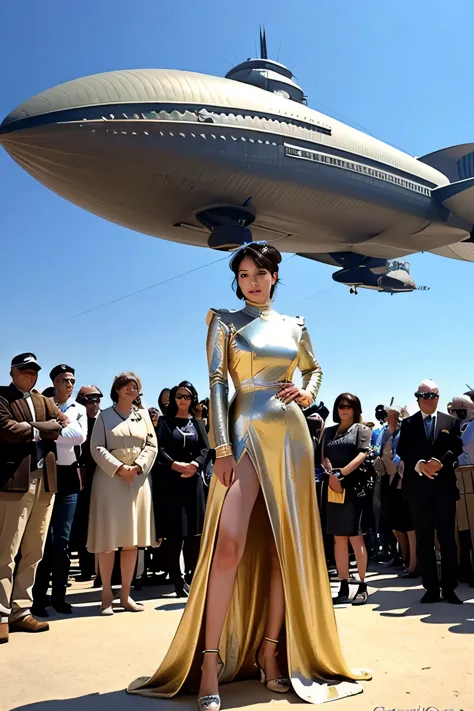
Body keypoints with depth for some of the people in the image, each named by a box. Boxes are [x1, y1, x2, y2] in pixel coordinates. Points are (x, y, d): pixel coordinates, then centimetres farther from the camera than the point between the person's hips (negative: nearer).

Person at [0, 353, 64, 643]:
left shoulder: (42, 400, 20)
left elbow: (64, 424, 6)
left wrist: (32, 428, -6)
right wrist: (41, 430, -3)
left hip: (45, 480, 7)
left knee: (34, 552, 10)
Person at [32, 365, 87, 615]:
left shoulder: (79, 409, 10)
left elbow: (81, 436, -7)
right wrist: (64, 427, -13)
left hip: (68, 476, 3)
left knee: (62, 540, 6)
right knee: (44, 538, 1)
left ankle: (58, 594, 16)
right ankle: (39, 595, 12)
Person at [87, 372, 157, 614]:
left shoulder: (143, 414, 12)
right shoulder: (104, 415, 5)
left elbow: (152, 445, 6)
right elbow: (97, 448, -4)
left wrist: (137, 467, -9)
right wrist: (119, 468, -15)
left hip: (138, 480, 3)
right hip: (110, 479, -3)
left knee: (132, 539, 4)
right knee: (108, 539, -2)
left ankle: (126, 594, 12)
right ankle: (107, 595, 7)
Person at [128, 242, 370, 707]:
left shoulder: (294, 326, 14)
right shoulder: (225, 321, 6)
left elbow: (314, 368, 30)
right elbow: (217, 384, -2)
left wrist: (308, 393, 6)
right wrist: (222, 449, -12)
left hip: (291, 434, 4)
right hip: (247, 432, -3)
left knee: (287, 545, 4)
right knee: (230, 543, -13)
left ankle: (270, 649, 17)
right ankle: (211, 660, -2)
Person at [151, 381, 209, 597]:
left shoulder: (198, 423, 14)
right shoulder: (164, 421, 6)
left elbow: (205, 449, 4)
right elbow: (160, 449, -5)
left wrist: (194, 464, -15)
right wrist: (176, 465, -18)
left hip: (193, 480, 3)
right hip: (169, 481, -3)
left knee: (194, 531, 4)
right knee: (174, 531, -4)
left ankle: (191, 576, 17)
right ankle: (177, 580, 1)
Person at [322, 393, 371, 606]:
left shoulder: (362, 430, 6)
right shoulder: (329, 431, 17)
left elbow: (362, 455, -7)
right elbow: (324, 457, 10)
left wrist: (341, 473, -16)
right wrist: (331, 475, -9)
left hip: (354, 487, -4)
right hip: (333, 489, 4)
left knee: (355, 537, -5)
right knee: (338, 539, 5)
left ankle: (362, 586, 3)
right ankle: (343, 586, 10)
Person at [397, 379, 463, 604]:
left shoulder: (450, 422, 10)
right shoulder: (408, 423, 10)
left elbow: (456, 448, -1)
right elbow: (402, 450, 0)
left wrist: (439, 462, -18)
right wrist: (419, 465, -17)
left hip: (444, 485, 0)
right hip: (418, 486, 1)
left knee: (447, 538, 3)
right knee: (423, 540, 5)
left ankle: (449, 588, 12)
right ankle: (431, 588, 13)